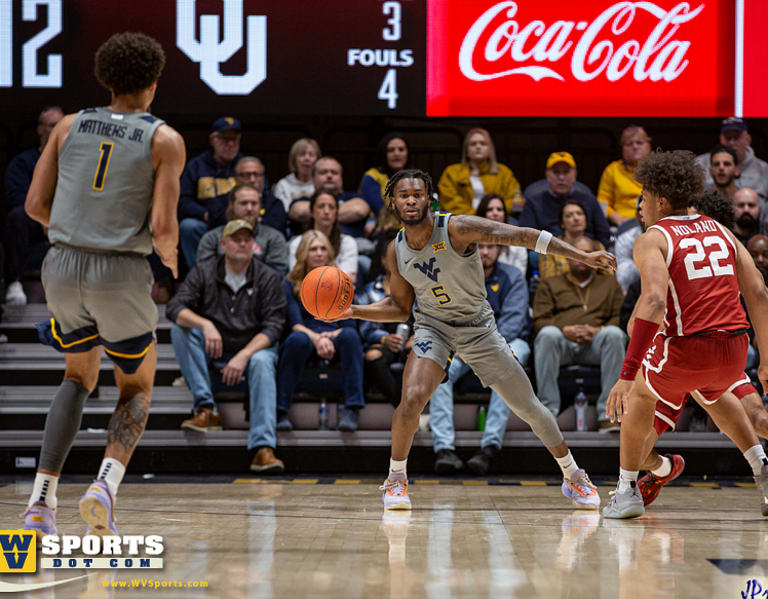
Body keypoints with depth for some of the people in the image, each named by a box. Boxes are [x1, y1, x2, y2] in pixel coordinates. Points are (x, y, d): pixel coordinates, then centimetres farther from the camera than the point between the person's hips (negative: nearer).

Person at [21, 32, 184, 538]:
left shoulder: (71, 126, 7)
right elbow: (163, 227, -11)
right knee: (137, 389, 18)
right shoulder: (164, 140, -3)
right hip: (122, 274, -3)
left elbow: (36, 205, 5)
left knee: (79, 376, 27)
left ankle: (42, 499, 12)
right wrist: (169, 257, 11)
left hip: (63, 265, 4)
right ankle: (106, 485, -9)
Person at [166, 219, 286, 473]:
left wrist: (244, 356, -24)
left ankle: (263, 447, -47)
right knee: (180, 328, -21)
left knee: (262, 362, -35)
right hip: (210, 359, 2)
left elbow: (273, 326, -8)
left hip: (252, 349, -1)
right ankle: (206, 410, -28)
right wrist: (205, 324, -30)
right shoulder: (204, 273, 3)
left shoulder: (268, 278, 1)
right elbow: (174, 308, -11)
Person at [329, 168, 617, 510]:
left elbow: (521, 236, -26)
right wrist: (354, 311, -9)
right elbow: (401, 308, 6)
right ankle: (396, 480, -4)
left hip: (478, 328, -1)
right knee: (412, 398, -24)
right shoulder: (396, 251, -8)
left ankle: (573, 476, 25)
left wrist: (581, 256, -31)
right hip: (433, 327, 1)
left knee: (528, 406, 5)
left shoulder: (457, 229, -23)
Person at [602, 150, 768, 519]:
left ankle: (627, 491, 24)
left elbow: (653, 303, -19)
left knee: (640, 393, 26)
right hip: (734, 351, 5)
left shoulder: (652, 240, -1)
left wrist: (626, 374, -23)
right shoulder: (720, 231, 17)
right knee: (712, 394, 39)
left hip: (688, 350, -5)